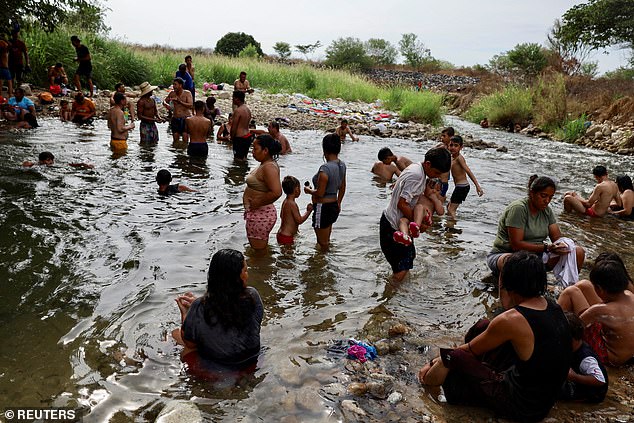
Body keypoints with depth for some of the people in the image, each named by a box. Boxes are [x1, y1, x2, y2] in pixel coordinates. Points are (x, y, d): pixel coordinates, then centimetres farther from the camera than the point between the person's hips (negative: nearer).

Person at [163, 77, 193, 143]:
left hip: (186, 119, -3)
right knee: (175, 138, 2)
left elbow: (191, 106, -20)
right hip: (175, 119, 3)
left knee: (185, 137, -12)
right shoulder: (172, 93, 4)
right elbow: (165, 101, 19)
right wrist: (166, 105, -5)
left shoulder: (187, 93, -6)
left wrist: (179, 101, -27)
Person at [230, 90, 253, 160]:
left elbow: (234, 127, -17)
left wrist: (232, 138, -3)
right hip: (248, 136, 9)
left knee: (238, 159, -4)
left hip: (240, 138, -9)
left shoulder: (237, 110, -17)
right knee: (244, 158, 18)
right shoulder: (247, 109, 11)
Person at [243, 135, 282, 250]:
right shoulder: (265, 164, 9)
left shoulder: (269, 167, -23)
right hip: (258, 213, 11)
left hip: (261, 214, -11)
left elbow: (276, 192, -35)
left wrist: (258, 203, -23)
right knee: (263, 248, 23)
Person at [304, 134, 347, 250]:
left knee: (322, 244, 7)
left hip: (323, 208, -9)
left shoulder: (325, 168, -25)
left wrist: (308, 190, -5)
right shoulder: (342, 165, 1)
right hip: (334, 206, 9)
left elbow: (319, 194, -24)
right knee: (326, 240, 25)